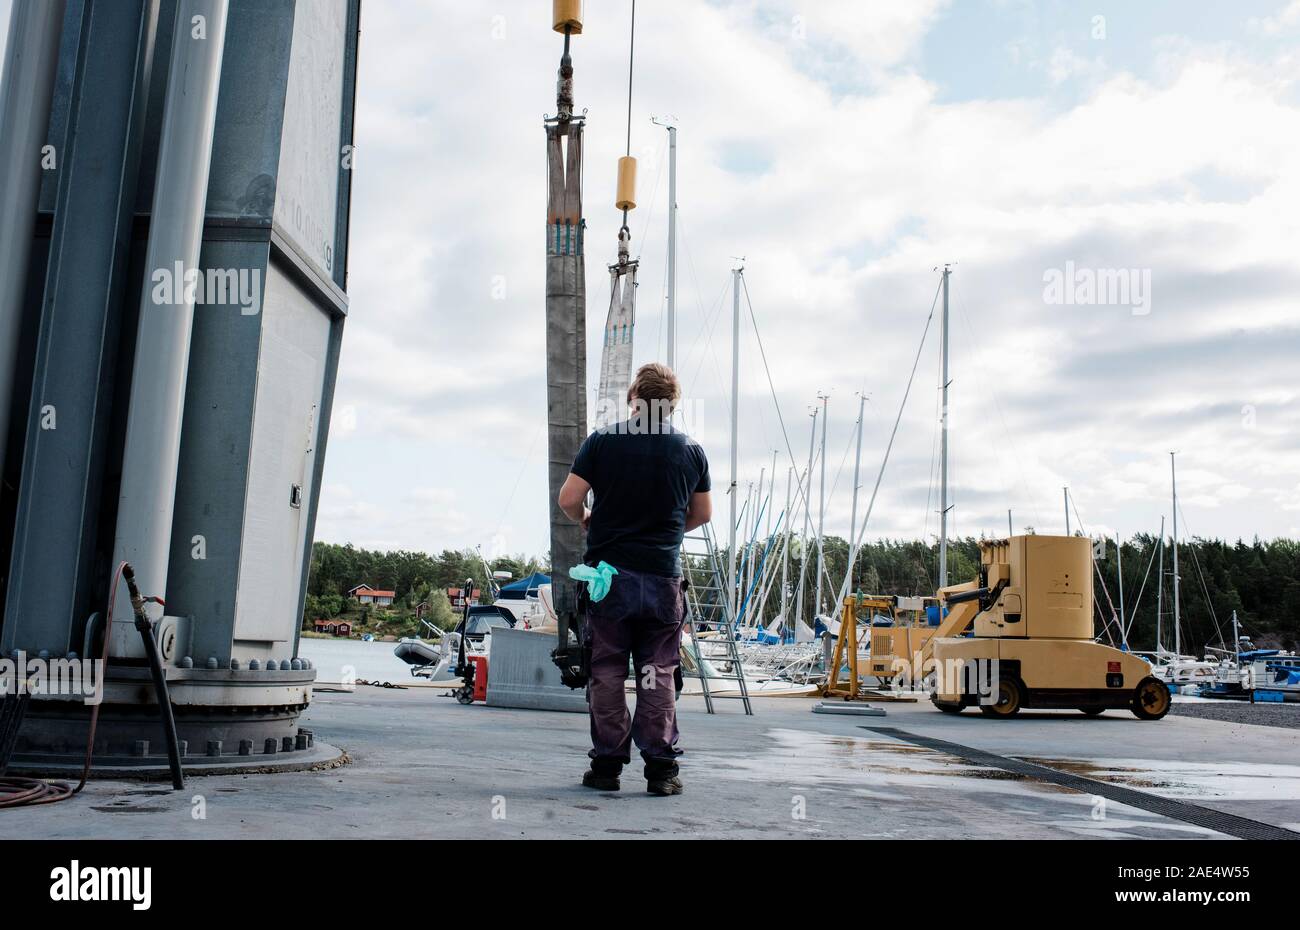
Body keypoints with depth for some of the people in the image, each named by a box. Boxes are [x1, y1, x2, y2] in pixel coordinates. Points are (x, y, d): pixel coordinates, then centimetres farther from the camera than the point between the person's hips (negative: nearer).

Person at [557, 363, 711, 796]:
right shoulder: (691, 450, 4)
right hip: (664, 576, 1)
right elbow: (702, 513, 14)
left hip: (609, 571, -1)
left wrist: (587, 521, 15)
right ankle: (660, 768, 6)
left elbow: (568, 499, -5)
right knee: (658, 675, 6)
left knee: (606, 672, 6)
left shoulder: (603, 441, -3)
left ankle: (607, 764, 10)